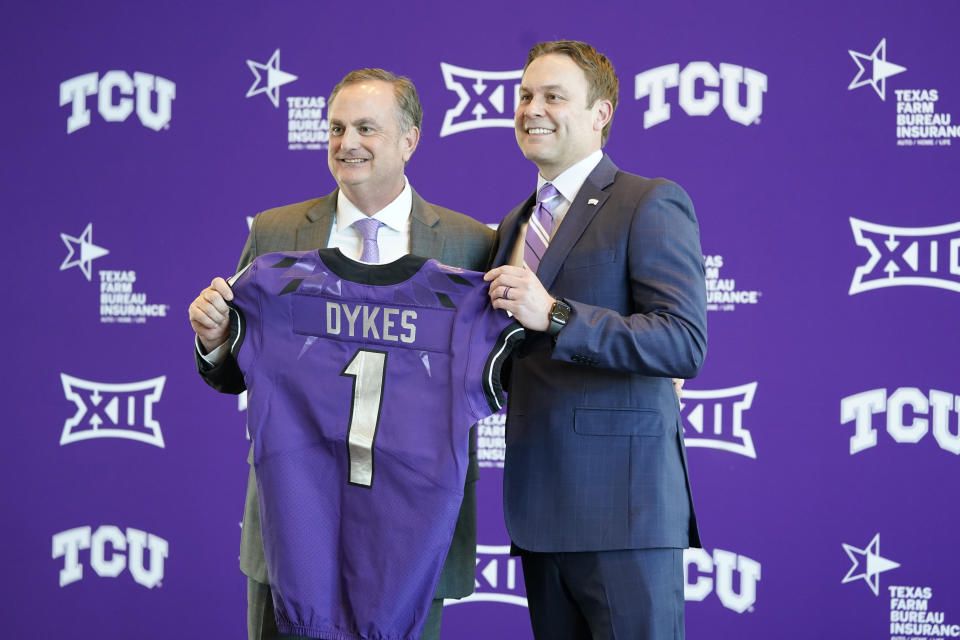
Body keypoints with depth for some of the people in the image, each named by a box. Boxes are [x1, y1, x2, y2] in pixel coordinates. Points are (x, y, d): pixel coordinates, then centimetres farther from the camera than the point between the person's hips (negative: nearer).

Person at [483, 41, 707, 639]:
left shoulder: (652, 204, -5)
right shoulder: (516, 226, 20)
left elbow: (685, 344, -16)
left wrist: (554, 315, -21)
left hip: (622, 508, -7)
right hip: (541, 510, 7)